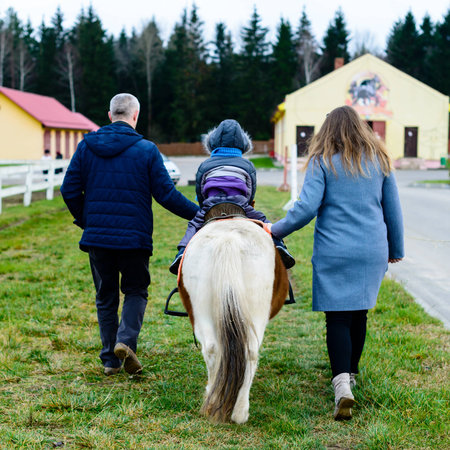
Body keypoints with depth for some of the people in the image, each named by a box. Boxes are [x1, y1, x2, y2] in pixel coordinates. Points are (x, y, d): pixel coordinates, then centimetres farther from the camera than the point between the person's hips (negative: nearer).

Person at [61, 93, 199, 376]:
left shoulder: (86, 146, 3)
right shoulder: (146, 150, -5)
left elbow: (70, 190, 4)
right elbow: (166, 194, -7)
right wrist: (199, 214, 4)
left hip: (97, 236, 3)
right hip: (134, 236, -3)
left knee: (106, 297, 14)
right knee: (136, 291, 13)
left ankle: (110, 359, 16)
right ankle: (126, 340, -11)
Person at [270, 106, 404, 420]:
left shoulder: (323, 161, -2)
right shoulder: (379, 160, 9)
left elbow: (306, 208, -11)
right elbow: (393, 209, 13)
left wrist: (276, 230, 2)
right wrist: (396, 249, 25)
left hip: (334, 252, -3)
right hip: (372, 251, 4)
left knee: (338, 318, -4)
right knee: (359, 313, 15)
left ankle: (342, 385, -18)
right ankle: (351, 373, 29)